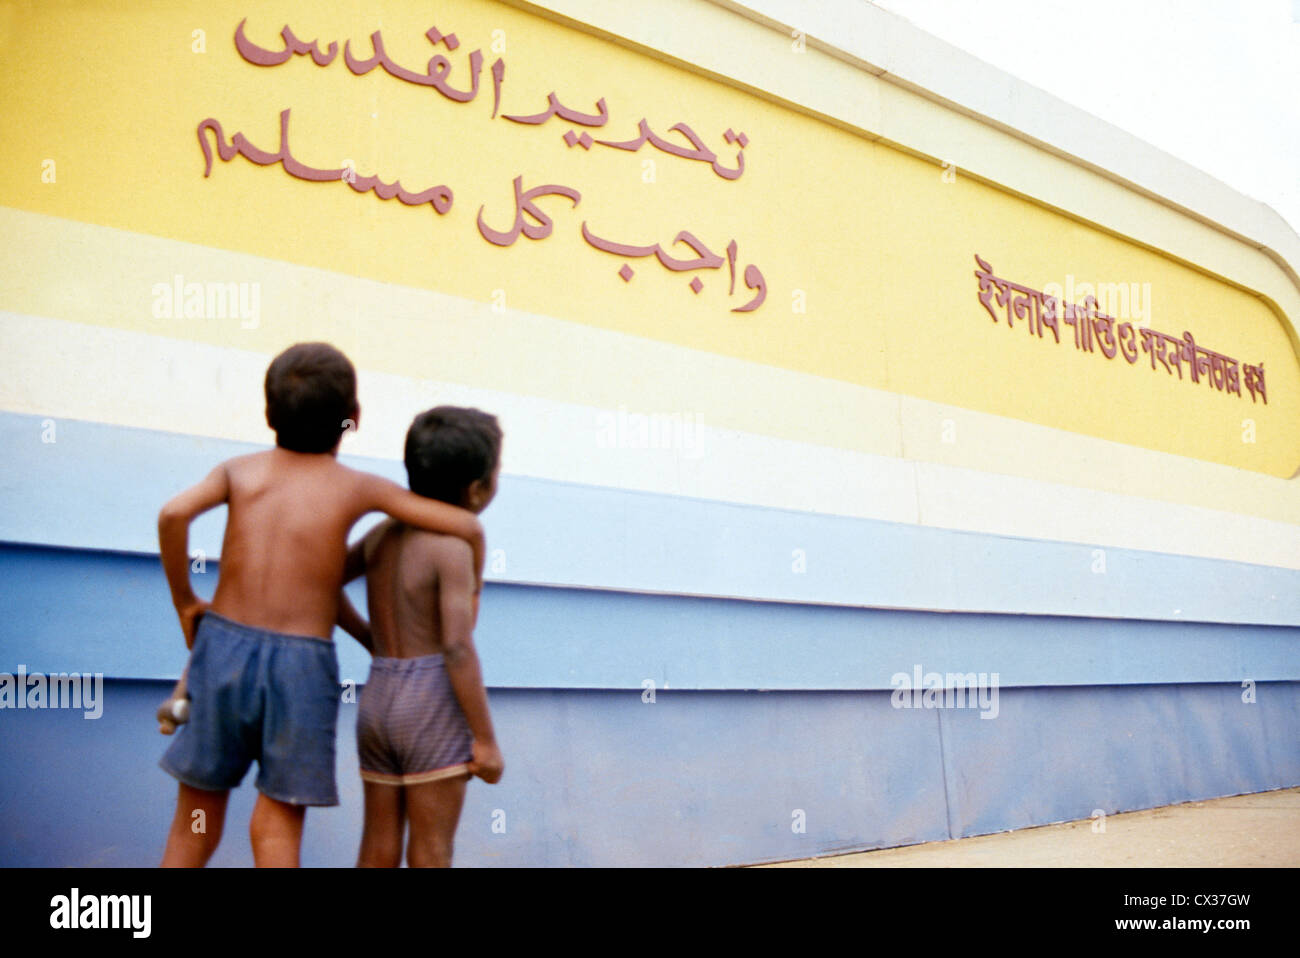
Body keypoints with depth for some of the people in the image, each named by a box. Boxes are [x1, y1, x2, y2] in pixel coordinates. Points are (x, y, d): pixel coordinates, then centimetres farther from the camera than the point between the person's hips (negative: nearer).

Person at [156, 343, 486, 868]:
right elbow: (466, 526, -5)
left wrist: (185, 602, 0)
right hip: (302, 661, -2)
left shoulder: (240, 470, 4)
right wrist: (469, 587, 14)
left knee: (194, 825, 15)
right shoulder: (358, 488, -1)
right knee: (279, 825, 8)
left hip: (224, 644, 3)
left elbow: (174, 514, -14)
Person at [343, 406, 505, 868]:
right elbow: (458, 648, -19)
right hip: (434, 707, -7)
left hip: (377, 696, 7)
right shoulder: (452, 548, -15)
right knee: (431, 850, 3)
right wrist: (486, 739, -14)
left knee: (378, 849, 14)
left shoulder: (382, 533, 7)